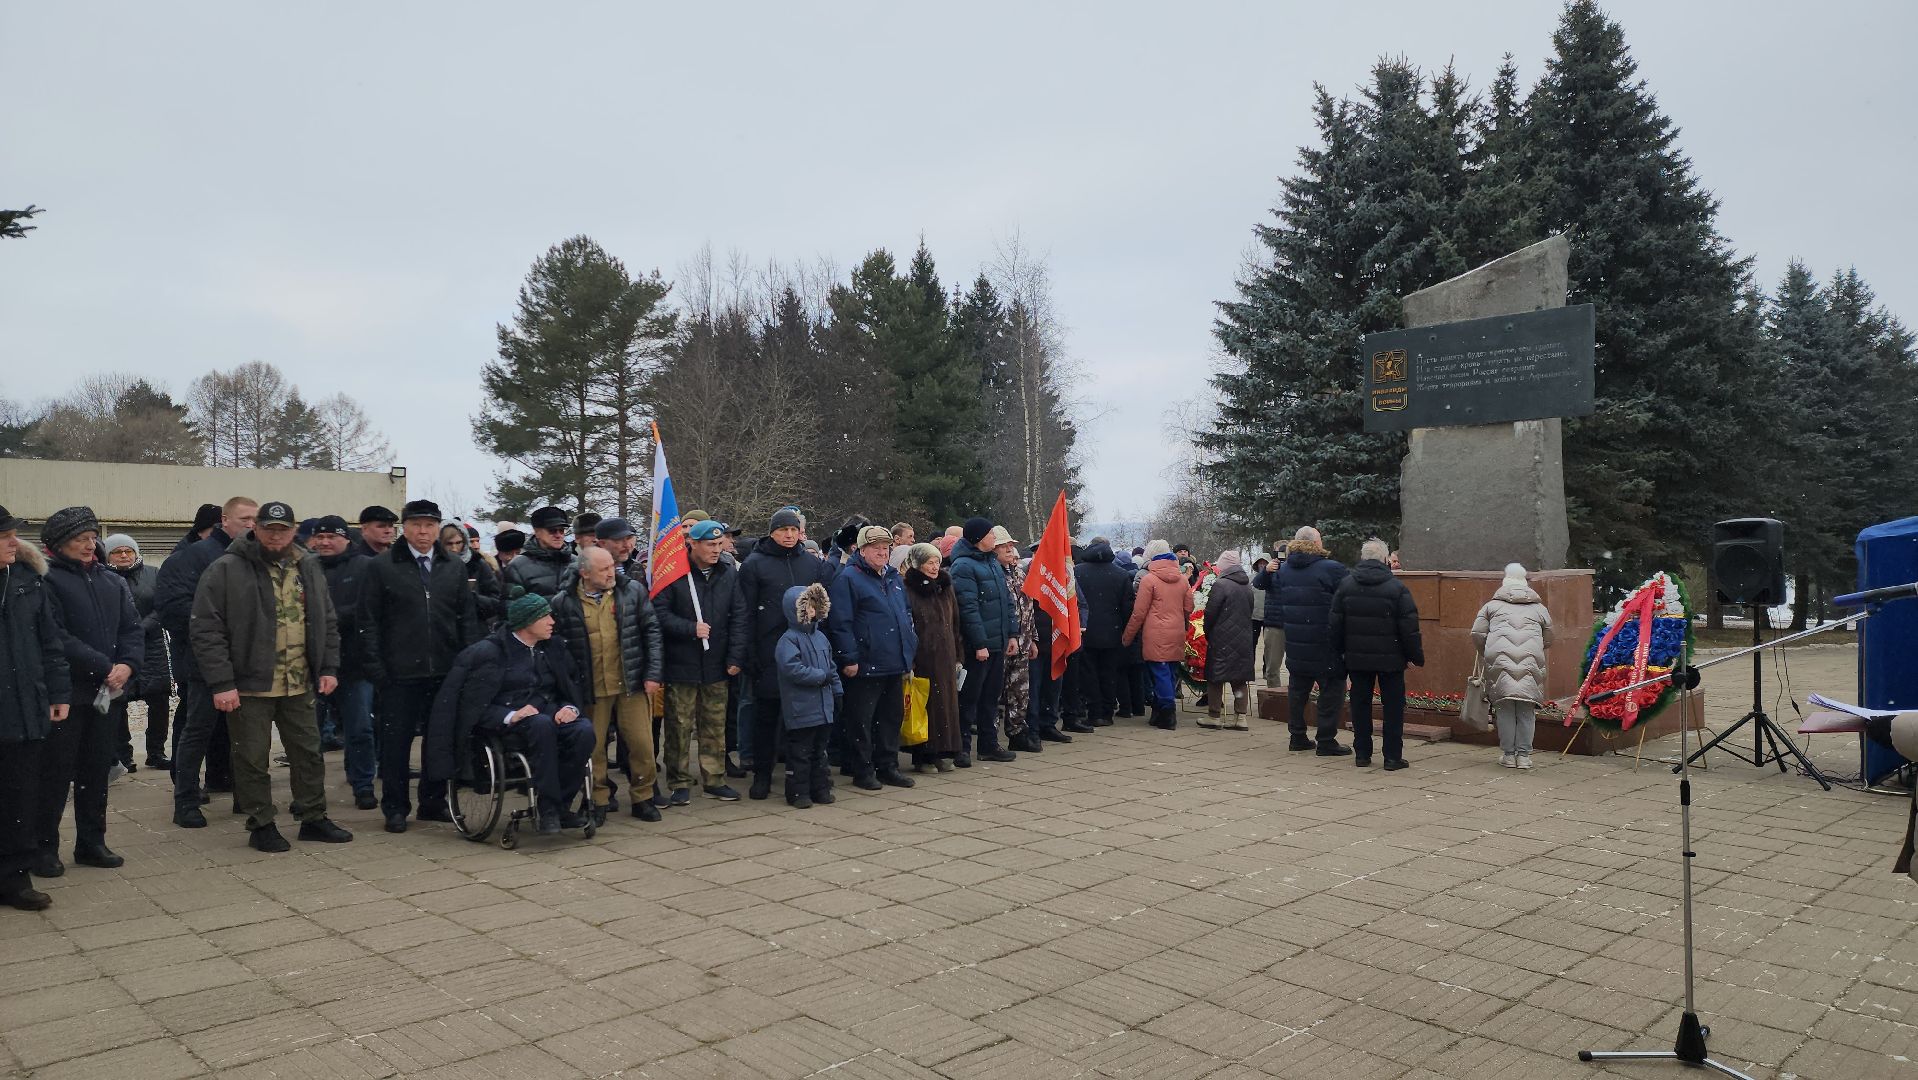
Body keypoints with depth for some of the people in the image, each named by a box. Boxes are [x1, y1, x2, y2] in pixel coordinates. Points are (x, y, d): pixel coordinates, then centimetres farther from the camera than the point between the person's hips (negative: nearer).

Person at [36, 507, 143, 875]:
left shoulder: (112, 581, 12)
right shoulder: (48, 580, -8)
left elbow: (132, 628, 8)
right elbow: (57, 637, -15)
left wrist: (128, 665, -10)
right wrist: (104, 668, -18)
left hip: (105, 692, 6)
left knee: (97, 769, 12)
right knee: (56, 772, 1)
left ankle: (91, 841, 22)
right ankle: (44, 847, 12)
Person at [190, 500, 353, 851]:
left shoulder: (309, 568, 9)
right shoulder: (226, 570, -8)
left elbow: (327, 623, 15)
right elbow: (206, 630, -11)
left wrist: (328, 668, 7)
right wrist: (221, 683, -16)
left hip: (299, 685, 5)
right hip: (249, 685, -5)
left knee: (308, 753, 12)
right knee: (253, 758, 5)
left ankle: (313, 818, 24)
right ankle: (261, 826, 19)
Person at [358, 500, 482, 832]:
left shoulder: (454, 569, 10)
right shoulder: (381, 568, 0)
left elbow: (468, 618, 9)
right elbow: (368, 621, -1)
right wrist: (375, 667, -8)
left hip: (446, 671, 3)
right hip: (399, 673, -3)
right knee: (396, 741, 5)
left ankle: (434, 802, 23)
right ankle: (395, 807, 17)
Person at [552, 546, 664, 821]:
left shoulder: (633, 591, 1)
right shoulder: (564, 602, -3)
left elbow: (651, 631, 4)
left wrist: (653, 674, -2)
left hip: (631, 684, 1)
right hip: (591, 689, -1)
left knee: (642, 743, 2)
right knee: (593, 747, 8)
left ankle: (643, 798, 19)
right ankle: (600, 800, 25)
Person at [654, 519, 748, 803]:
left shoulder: (729, 575, 8)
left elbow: (739, 617, 6)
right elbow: (660, 612, -7)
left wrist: (736, 657, -1)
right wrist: (691, 629, -16)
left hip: (716, 666, 4)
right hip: (681, 665, -3)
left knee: (715, 726, 9)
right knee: (680, 726, 2)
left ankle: (714, 780, 19)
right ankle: (680, 783, 13)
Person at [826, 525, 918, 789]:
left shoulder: (894, 577, 16)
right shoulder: (847, 579, -9)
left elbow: (905, 615, 24)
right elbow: (840, 623, -15)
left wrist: (910, 647, 15)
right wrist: (849, 658, -18)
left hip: (894, 663, 8)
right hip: (865, 665, -8)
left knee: (892, 716, 13)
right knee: (861, 719, 0)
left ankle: (888, 766, 24)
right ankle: (862, 771, 10)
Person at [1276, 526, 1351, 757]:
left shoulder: (1284, 570, 6)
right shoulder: (1332, 569, -14)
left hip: (1295, 643, 6)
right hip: (1325, 643, -6)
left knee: (1298, 688, 15)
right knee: (1332, 689, 3)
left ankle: (1298, 737, 20)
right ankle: (1326, 741, 3)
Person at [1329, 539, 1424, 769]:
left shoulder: (1346, 585, 0)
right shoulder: (1397, 587, -9)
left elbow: (1335, 625, 2)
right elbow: (1409, 627, -9)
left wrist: (1339, 652, 11)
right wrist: (1416, 656, 0)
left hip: (1356, 658, 3)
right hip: (1390, 659, -3)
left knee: (1360, 705, 11)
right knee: (1393, 706, 6)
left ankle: (1362, 753, 14)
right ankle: (1392, 757, 6)